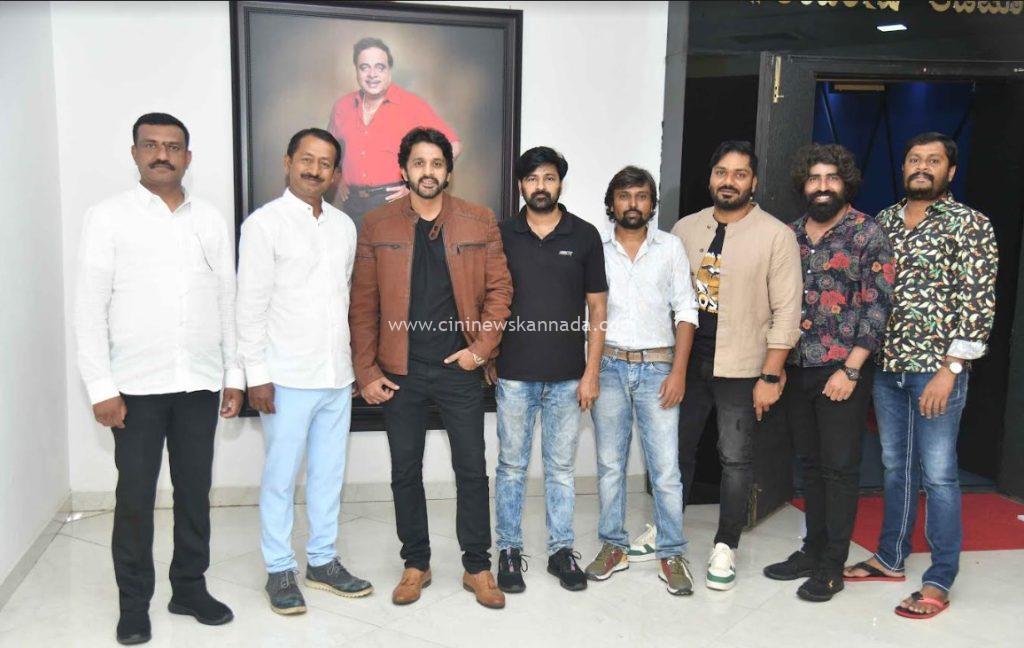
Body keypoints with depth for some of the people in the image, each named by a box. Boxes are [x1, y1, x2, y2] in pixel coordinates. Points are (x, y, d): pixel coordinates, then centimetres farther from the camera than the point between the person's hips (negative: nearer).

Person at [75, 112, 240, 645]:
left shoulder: (211, 220, 9)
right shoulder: (108, 217, -1)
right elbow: (89, 307, -5)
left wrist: (234, 375, 8)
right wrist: (101, 387, -10)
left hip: (200, 382, 3)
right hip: (137, 384, -3)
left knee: (194, 490, 11)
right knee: (135, 495, 6)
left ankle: (189, 587, 26)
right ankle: (134, 601, 21)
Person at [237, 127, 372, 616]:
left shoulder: (344, 226, 11)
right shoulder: (265, 223, -6)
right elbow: (251, 305, -9)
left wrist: (351, 361, 14)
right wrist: (256, 374, -12)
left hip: (337, 375, 6)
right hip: (287, 378, -5)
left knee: (329, 473, 13)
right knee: (281, 478, 4)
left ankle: (322, 561, 27)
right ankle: (279, 571, 19)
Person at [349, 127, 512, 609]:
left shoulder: (479, 221, 1)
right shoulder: (376, 225, 1)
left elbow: (499, 287, 2)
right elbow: (363, 303, 0)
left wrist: (482, 347, -8)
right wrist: (366, 371, -4)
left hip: (460, 369, 0)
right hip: (400, 371, 1)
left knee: (472, 470, 7)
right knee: (405, 472, 10)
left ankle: (477, 567, 23)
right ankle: (416, 564, 27)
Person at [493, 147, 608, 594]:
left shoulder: (585, 236, 2)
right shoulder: (502, 235, 3)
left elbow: (597, 308, 2)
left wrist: (592, 372, -3)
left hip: (567, 377, 0)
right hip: (514, 373, 0)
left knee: (561, 467, 11)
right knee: (512, 466, 8)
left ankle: (561, 549, 24)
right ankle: (509, 551, 21)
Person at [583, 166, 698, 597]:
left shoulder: (670, 247, 4)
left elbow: (685, 311, 3)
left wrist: (678, 371, -5)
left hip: (657, 368, -1)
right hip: (608, 366, 1)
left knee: (666, 468, 0)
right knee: (609, 464, 8)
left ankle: (672, 555, 13)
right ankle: (613, 547, 22)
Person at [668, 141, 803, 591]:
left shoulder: (776, 235, -7)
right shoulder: (686, 228, 5)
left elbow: (786, 311, -8)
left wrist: (771, 376, -12)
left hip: (741, 368, -4)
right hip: (688, 360, 4)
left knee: (735, 459, 5)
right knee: (677, 448, 13)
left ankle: (724, 549, 20)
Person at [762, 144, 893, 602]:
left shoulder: (867, 233, -5)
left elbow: (877, 306, -10)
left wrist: (850, 370, -15)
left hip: (843, 371, -5)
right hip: (797, 370, 5)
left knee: (840, 468, 3)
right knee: (810, 464, 14)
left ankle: (832, 566, 14)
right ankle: (812, 550, 27)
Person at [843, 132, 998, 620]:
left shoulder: (970, 225, -5)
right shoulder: (883, 222, 10)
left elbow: (978, 304, -11)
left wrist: (949, 369, -16)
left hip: (936, 369, -5)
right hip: (886, 368, 5)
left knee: (937, 475, 1)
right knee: (896, 467, 15)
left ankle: (939, 583, 12)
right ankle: (891, 559, 29)